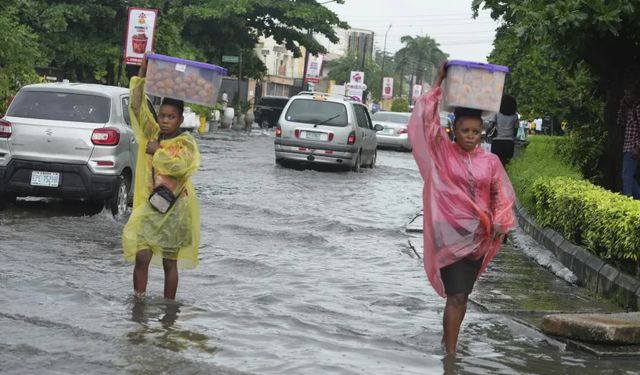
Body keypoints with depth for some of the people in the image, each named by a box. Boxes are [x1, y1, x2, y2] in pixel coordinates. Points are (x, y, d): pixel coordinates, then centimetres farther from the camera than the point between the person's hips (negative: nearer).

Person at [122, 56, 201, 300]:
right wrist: (142, 74, -5)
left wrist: (158, 152, -12)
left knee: (170, 262, 5)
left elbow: (179, 165, -24)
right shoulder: (153, 134, 6)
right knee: (141, 256, -6)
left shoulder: (186, 141, -6)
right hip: (150, 204, 3)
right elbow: (137, 107, 0)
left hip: (175, 209, -3)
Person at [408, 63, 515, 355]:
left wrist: (500, 223, -3)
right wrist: (438, 84, -13)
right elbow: (426, 121, -13)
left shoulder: (490, 162, 2)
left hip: (479, 237, 3)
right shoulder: (442, 153, -4)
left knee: (460, 294, 14)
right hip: (451, 234, -3)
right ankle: (451, 353, -5)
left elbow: (501, 195, 11)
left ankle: (448, 337, 35)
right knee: (457, 295, -9)